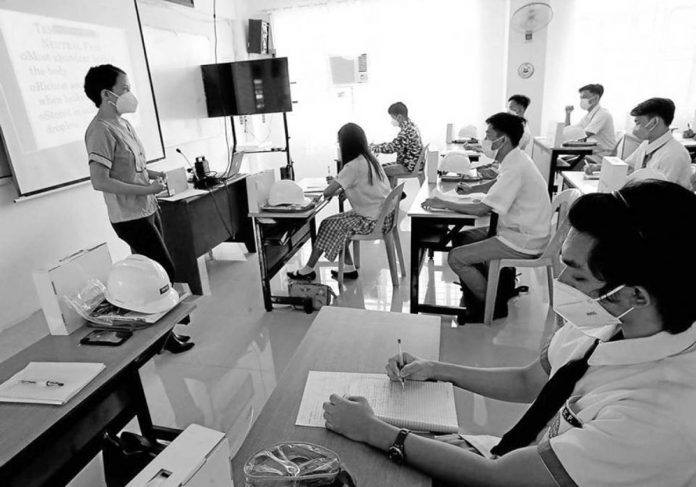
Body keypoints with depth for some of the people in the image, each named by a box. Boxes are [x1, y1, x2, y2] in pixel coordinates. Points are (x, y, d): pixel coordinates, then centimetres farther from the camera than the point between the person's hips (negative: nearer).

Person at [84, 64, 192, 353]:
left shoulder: (122, 124, 12)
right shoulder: (101, 131, -17)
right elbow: (100, 181, -22)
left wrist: (154, 174, 6)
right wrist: (146, 189, -20)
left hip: (147, 210, 9)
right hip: (130, 218, -9)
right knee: (165, 272, -4)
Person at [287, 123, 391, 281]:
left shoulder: (353, 166, -18)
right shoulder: (369, 158, 8)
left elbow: (328, 192, -20)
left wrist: (333, 184, 3)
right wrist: (337, 182, 7)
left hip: (373, 220, -8)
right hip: (384, 214, 8)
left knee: (330, 225, 0)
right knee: (340, 225, 15)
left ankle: (309, 270, 10)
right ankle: (349, 268, 15)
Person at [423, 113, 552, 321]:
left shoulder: (515, 168, -25)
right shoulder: (515, 160, 6)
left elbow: (481, 209, -27)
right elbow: (498, 183, 28)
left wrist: (444, 204, -16)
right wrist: (472, 188, 11)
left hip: (523, 243, -10)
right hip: (517, 231, 10)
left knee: (456, 258, -12)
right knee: (461, 238, 14)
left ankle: (492, 306, 6)